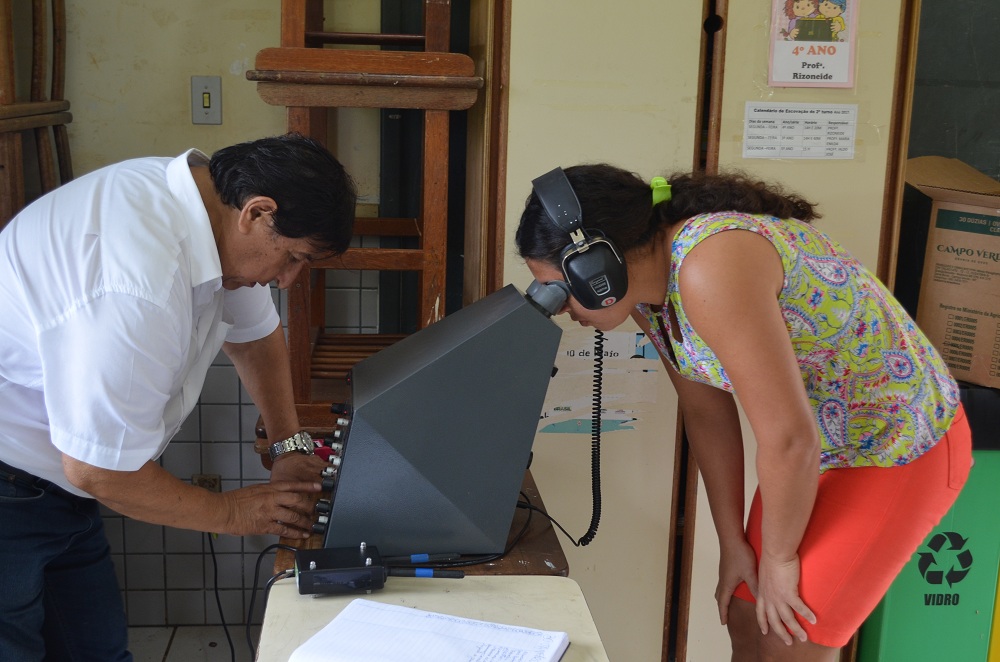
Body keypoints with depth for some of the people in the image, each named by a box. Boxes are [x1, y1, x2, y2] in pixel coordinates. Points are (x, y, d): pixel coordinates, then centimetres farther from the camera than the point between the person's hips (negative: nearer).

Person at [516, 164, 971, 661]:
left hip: (904, 448, -8)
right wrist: (733, 544, 4)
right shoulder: (645, 286, -6)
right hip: (822, 445, 8)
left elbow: (789, 439, -32)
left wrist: (779, 556, -16)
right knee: (746, 619, 12)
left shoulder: (708, 270, -35)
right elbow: (706, 411, 3)